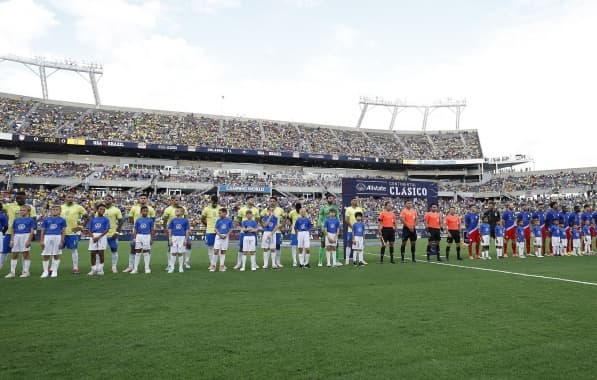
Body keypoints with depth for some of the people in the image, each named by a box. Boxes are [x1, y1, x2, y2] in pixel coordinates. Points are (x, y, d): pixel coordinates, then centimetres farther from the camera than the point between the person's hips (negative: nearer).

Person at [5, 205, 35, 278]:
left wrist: (29, 240, -14)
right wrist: (11, 240, 6)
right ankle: (12, 272, 12)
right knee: (14, 255, 6)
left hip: (26, 237, -4)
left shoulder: (30, 220, -3)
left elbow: (32, 231, -6)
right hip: (16, 237, 5)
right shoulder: (16, 220, 10)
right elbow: (13, 231, 13)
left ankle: (26, 272, 8)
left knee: (26, 255, 1)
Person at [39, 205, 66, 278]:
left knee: (56, 255, 4)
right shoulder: (46, 219, 9)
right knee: (45, 255, 4)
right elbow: (43, 231, 10)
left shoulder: (62, 220, 5)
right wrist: (42, 241, 4)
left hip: (58, 237, -1)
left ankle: (54, 271, 14)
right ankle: (45, 271, 15)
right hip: (47, 237, 1)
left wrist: (62, 241, -2)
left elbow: (63, 232, 5)